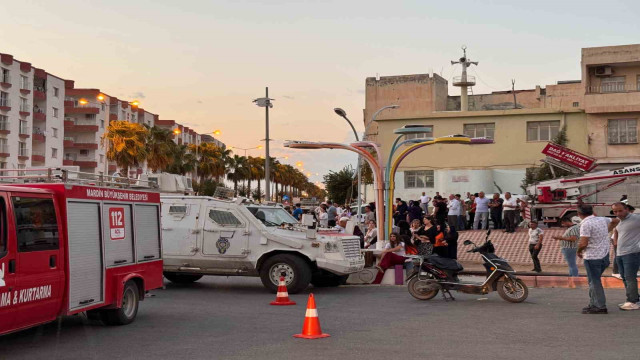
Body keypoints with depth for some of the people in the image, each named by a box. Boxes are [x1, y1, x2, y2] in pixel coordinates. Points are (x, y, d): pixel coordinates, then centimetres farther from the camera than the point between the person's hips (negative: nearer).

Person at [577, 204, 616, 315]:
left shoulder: (586, 224, -18)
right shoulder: (602, 220, 7)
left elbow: (583, 243, -22)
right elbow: (614, 221, 28)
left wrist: (579, 251, -3)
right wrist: (607, 231, 29)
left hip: (592, 257, -8)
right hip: (605, 255, 8)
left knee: (595, 282, 0)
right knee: (594, 281, 17)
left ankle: (601, 307, 3)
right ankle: (593, 304, 22)